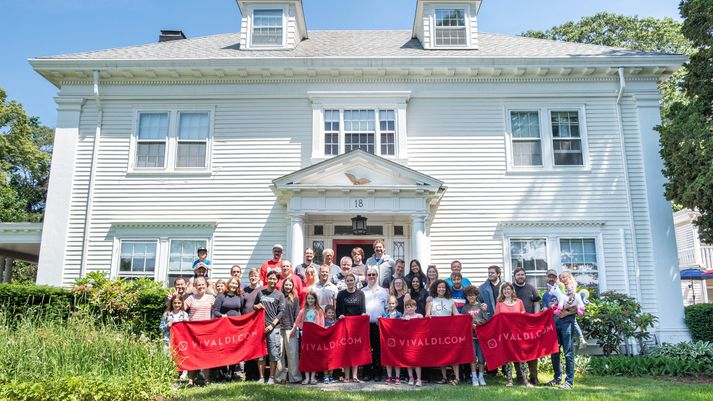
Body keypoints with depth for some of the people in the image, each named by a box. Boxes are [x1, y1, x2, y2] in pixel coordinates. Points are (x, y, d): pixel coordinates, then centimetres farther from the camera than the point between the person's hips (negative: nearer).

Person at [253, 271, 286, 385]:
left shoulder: (279, 295, 5)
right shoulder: (260, 292, 13)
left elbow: (281, 311, 0)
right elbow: (254, 306, 23)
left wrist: (272, 325, -9)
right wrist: (256, 306, -1)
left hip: (273, 327, -2)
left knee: (273, 354, -3)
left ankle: (271, 378, 5)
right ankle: (261, 377, 11)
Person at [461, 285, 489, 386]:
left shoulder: (482, 306, 7)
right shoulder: (465, 308, 10)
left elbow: (486, 320, 2)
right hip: (470, 334, 0)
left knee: (481, 356, 1)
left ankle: (481, 376, 13)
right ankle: (474, 376, 3)